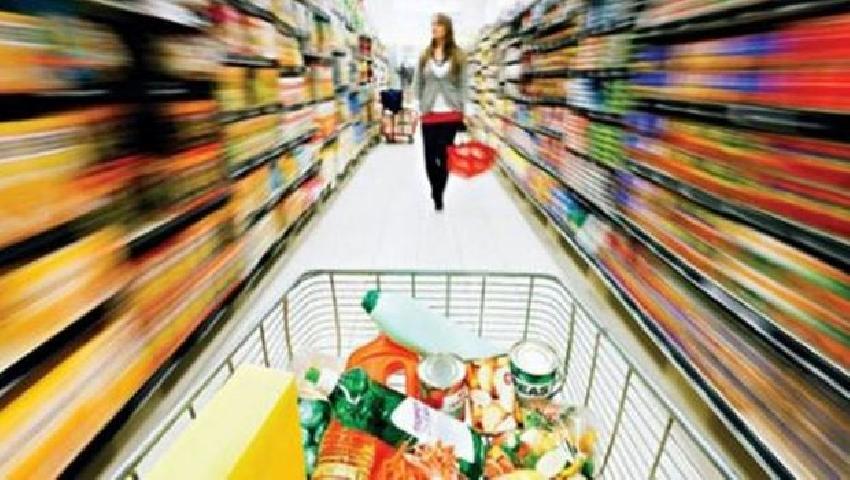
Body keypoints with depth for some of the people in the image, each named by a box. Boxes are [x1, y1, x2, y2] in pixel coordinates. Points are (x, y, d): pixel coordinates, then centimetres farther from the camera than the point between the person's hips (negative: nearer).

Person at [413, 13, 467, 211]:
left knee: (444, 156, 0)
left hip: (451, 114, -2)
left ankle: (438, 194, 14)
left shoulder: (458, 55, 5)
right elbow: (417, 84, 10)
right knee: (430, 156, 3)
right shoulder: (425, 55, 10)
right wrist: (417, 107, 3)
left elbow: (463, 85, 2)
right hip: (429, 114, 2)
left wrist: (464, 110, -5)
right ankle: (435, 189, 27)